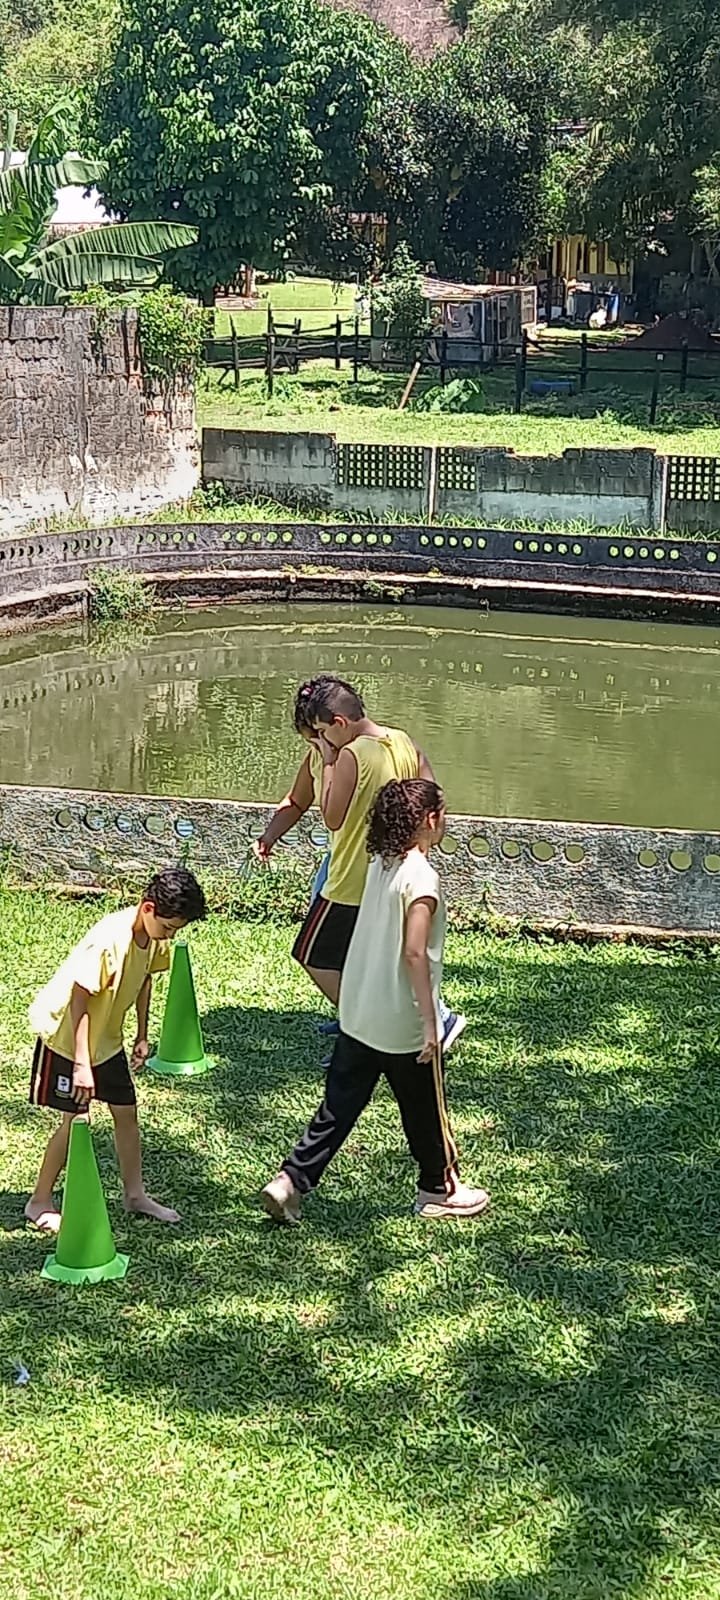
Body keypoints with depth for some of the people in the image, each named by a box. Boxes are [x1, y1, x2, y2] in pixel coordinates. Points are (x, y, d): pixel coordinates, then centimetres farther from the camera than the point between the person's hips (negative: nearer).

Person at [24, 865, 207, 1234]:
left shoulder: (154, 937, -9)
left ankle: (135, 1193, 24)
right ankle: (39, 1203, 11)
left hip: (106, 1037, 8)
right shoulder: (110, 940, -33)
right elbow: (79, 1001, -30)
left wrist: (142, 1036, 10)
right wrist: (81, 1064, -29)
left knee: (126, 1111, 10)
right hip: (66, 1034, -7)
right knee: (76, 1119, -5)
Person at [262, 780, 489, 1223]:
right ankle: (438, 1190, 30)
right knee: (426, 1108, 13)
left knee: (340, 1104, 12)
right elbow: (414, 952, -26)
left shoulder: (381, 864, 5)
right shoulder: (422, 876, -20)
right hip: (404, 1025, -7)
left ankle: (290, 1182, 8)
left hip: (359, 1016, 7)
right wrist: (430, 1021, -23)